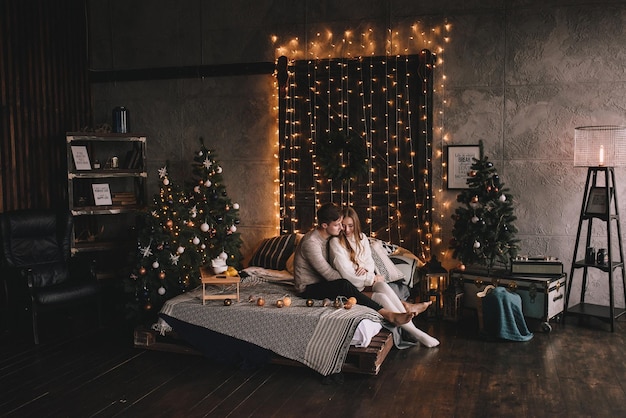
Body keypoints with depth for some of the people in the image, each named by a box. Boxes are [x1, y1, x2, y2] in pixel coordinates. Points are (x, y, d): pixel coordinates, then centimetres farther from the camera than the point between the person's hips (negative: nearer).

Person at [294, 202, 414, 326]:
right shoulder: (311, 242, -23)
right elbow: (329, 274, -24)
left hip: (322, 283, 9)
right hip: (308, 289, -9)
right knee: (344, 285, -34)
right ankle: (387, 314, -37)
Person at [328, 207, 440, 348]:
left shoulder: (362, 237, 9)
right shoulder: (335, 242, -11)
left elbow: (371, 262, 11)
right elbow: (346, 273, -17)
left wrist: (366, 269, -14)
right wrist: (372, 278, -13)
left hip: (365, 283, 6)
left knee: (382, 285, -29)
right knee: (381, 297, -28)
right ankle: (413, 332, -30)